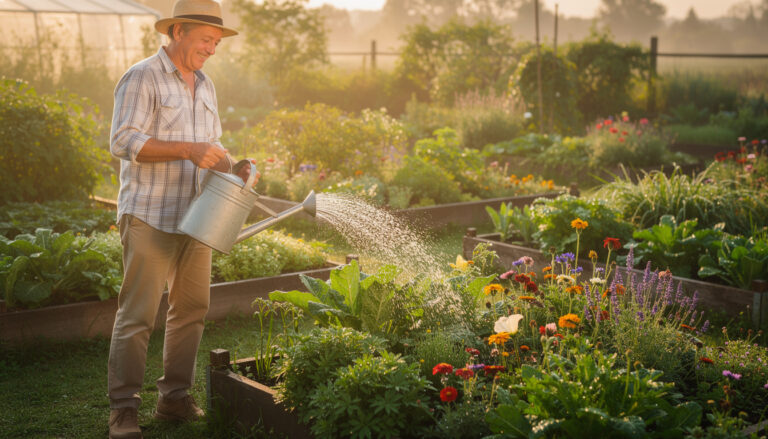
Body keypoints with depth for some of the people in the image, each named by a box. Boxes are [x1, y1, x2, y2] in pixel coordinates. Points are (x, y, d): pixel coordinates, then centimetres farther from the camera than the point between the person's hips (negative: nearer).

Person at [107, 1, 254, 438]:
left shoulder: (205, 86, 17)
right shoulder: (142, 79, -6)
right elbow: (123, 140, -16)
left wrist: (230, 166, 4)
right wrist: (188, 149, -23)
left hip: (195, 216, 7)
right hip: (150, 217, -7)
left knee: (192, 309, 8)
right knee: (137, 314, -6)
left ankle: (175, 397, 20)